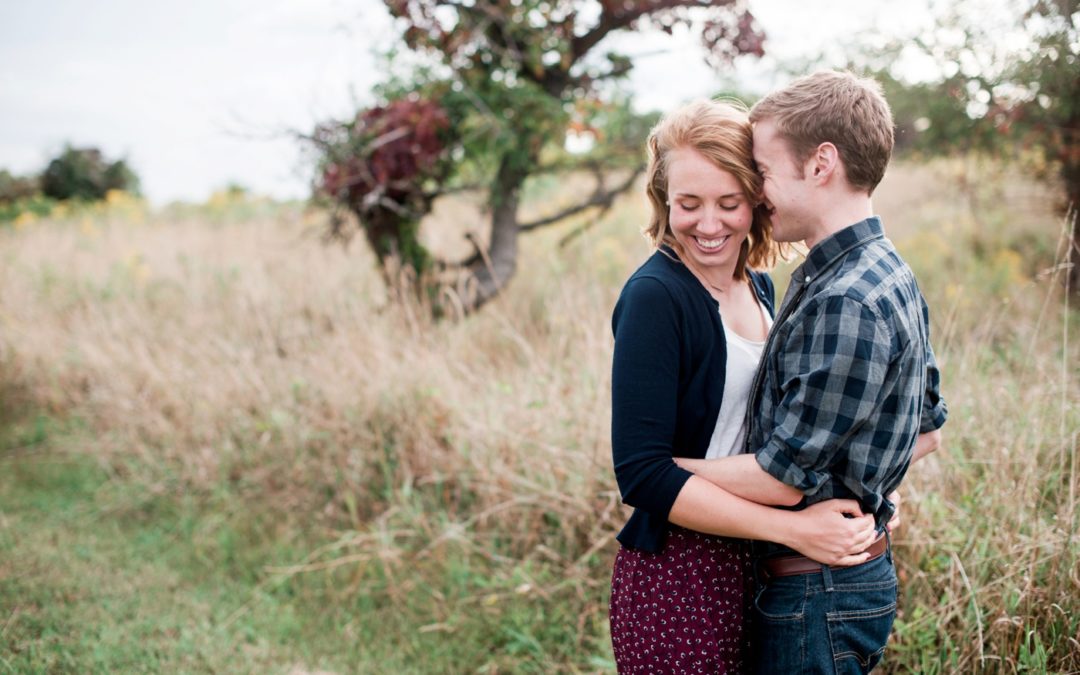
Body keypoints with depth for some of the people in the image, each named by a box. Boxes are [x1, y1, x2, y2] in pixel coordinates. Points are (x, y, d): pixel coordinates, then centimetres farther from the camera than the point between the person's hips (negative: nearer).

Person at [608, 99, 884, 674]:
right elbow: (642, 472, -22)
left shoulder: (758, 287, 6)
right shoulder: (654, 297, -17)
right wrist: (791, 527, -23)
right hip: (677, 576, -7)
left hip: (748, 564, 7)